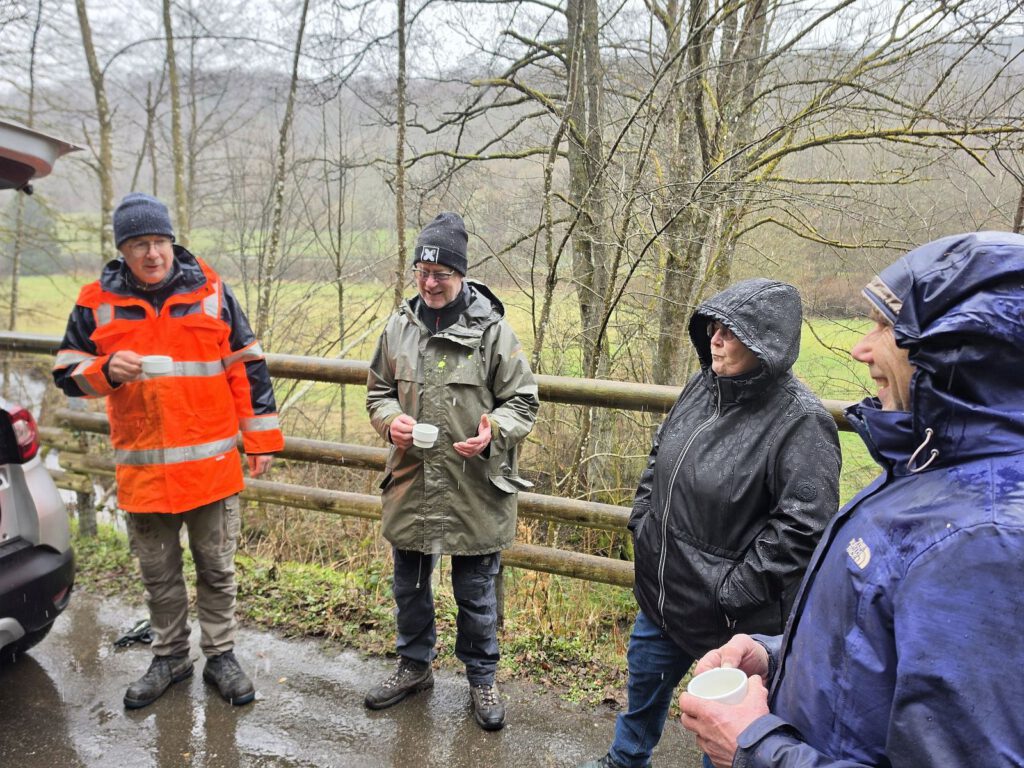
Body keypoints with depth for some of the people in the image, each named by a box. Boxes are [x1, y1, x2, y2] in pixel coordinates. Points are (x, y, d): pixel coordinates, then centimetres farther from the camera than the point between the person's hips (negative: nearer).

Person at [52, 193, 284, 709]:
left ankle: (220, 655, 29)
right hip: (142, 468, 2)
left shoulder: (210, 291, -1)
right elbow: (68, 374, 7)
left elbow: (248, 368, 2)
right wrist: (106, 371, -16)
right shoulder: (97, 302, 2)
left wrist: (261, 437, 1)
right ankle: (170, 657, 36)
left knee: (216, 569, 11)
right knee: (158, 573, 16)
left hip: (212, 464, -1)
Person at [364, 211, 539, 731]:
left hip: (474, 489, -4)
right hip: (411, 484, 4)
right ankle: (414, 665, 45)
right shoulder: (400, 326, 2)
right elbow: (378, 391, 12)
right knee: (409, 586, 21)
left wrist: (494, 432, -24)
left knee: (475, 594, 13)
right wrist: (391, 420, -9)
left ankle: (482, 678, 37)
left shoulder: (491, 329, -10)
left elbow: (523, 400, -5)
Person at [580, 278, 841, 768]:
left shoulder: (800, 421, -23)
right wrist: (642, 522, 7)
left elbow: (804, 526, -25)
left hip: (732, 616, -7)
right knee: (644, 678, 27)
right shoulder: (703, 387, -2)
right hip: (662, 590, 7)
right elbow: (659, 458, 12)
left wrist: (736, 589, -21)